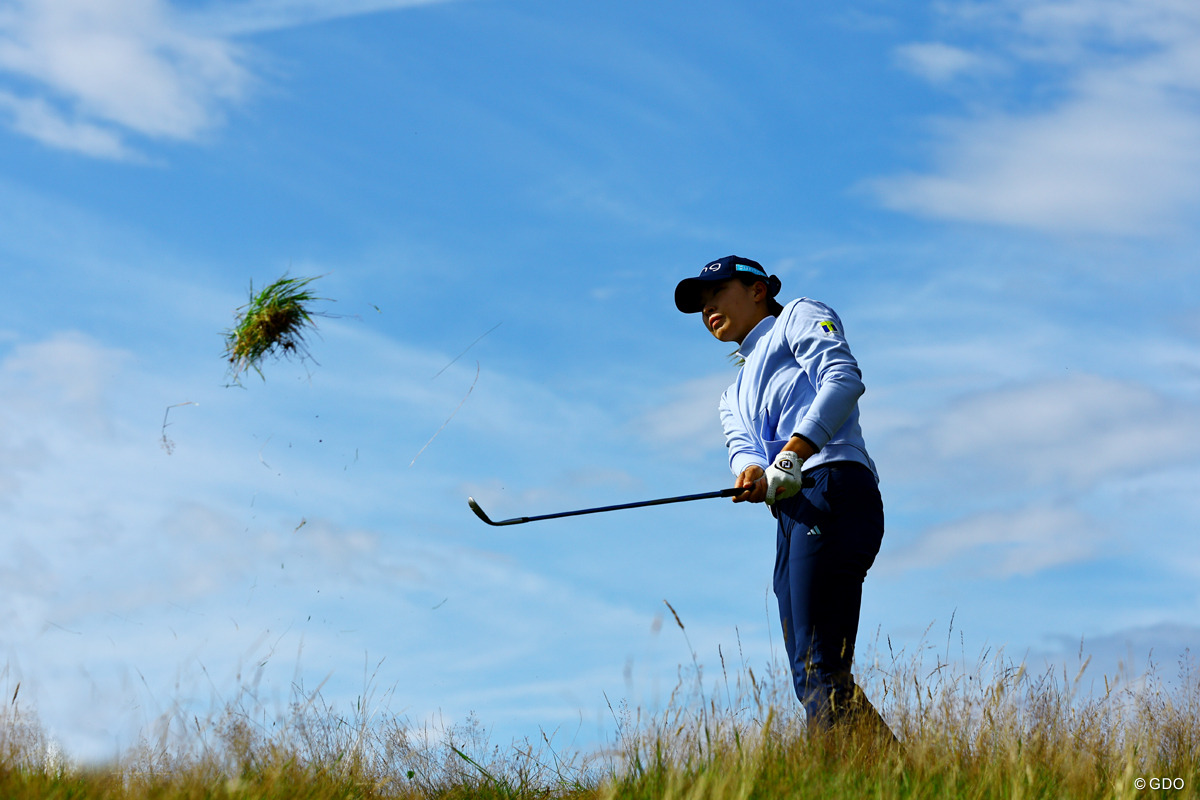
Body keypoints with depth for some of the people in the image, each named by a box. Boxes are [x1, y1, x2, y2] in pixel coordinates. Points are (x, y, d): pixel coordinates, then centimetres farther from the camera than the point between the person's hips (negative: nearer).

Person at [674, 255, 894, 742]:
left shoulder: (800, 316, 16)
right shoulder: (734, 397, 35)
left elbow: (843, 377, -5)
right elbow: (741, 447, 12)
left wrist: (792, 454, -18)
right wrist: (752, 473, -13)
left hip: (832, 487, -8)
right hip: (791, 516, 8)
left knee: (819, 671, -20)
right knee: (810, 679, -2)